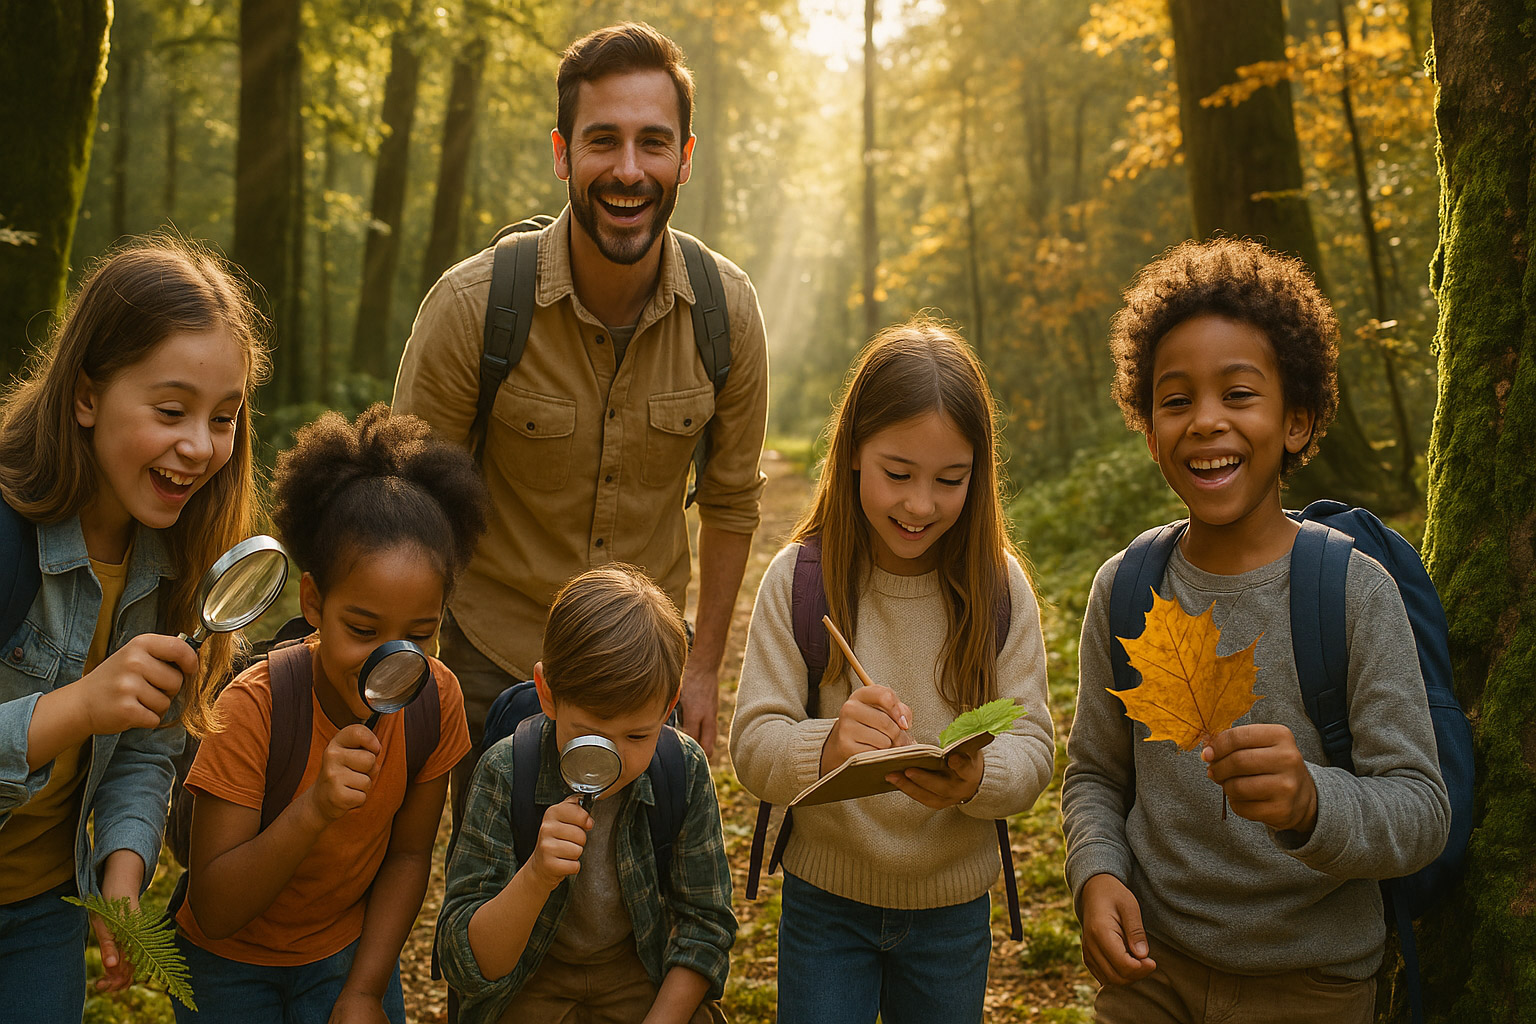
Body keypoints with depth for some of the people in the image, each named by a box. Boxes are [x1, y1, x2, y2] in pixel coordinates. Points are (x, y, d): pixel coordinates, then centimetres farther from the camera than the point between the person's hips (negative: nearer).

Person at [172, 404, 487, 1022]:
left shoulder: (436, 698, -17)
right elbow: (214, 912, -27)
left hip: (350, 948, 3)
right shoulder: (251, 709, -27)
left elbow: (408, 855, -4)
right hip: (230, 962, -2)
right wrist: (315, 809, -40)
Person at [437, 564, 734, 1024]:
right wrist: (535, 878, -38)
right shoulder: (504, 775, -21)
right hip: (532, 982, -4)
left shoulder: (686, 770, -15)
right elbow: (468, 967, -21)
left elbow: (705, 924, -2)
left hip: (644, 975, 4)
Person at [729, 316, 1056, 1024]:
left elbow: (1033, 746, -10)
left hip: (954, 907, 2)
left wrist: (976, 778, -33)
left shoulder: (999, 586, -8)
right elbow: (752, 745, -15)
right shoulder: (797, 579, -12)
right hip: (825, 900, -1)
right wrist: (826, 747, -37)